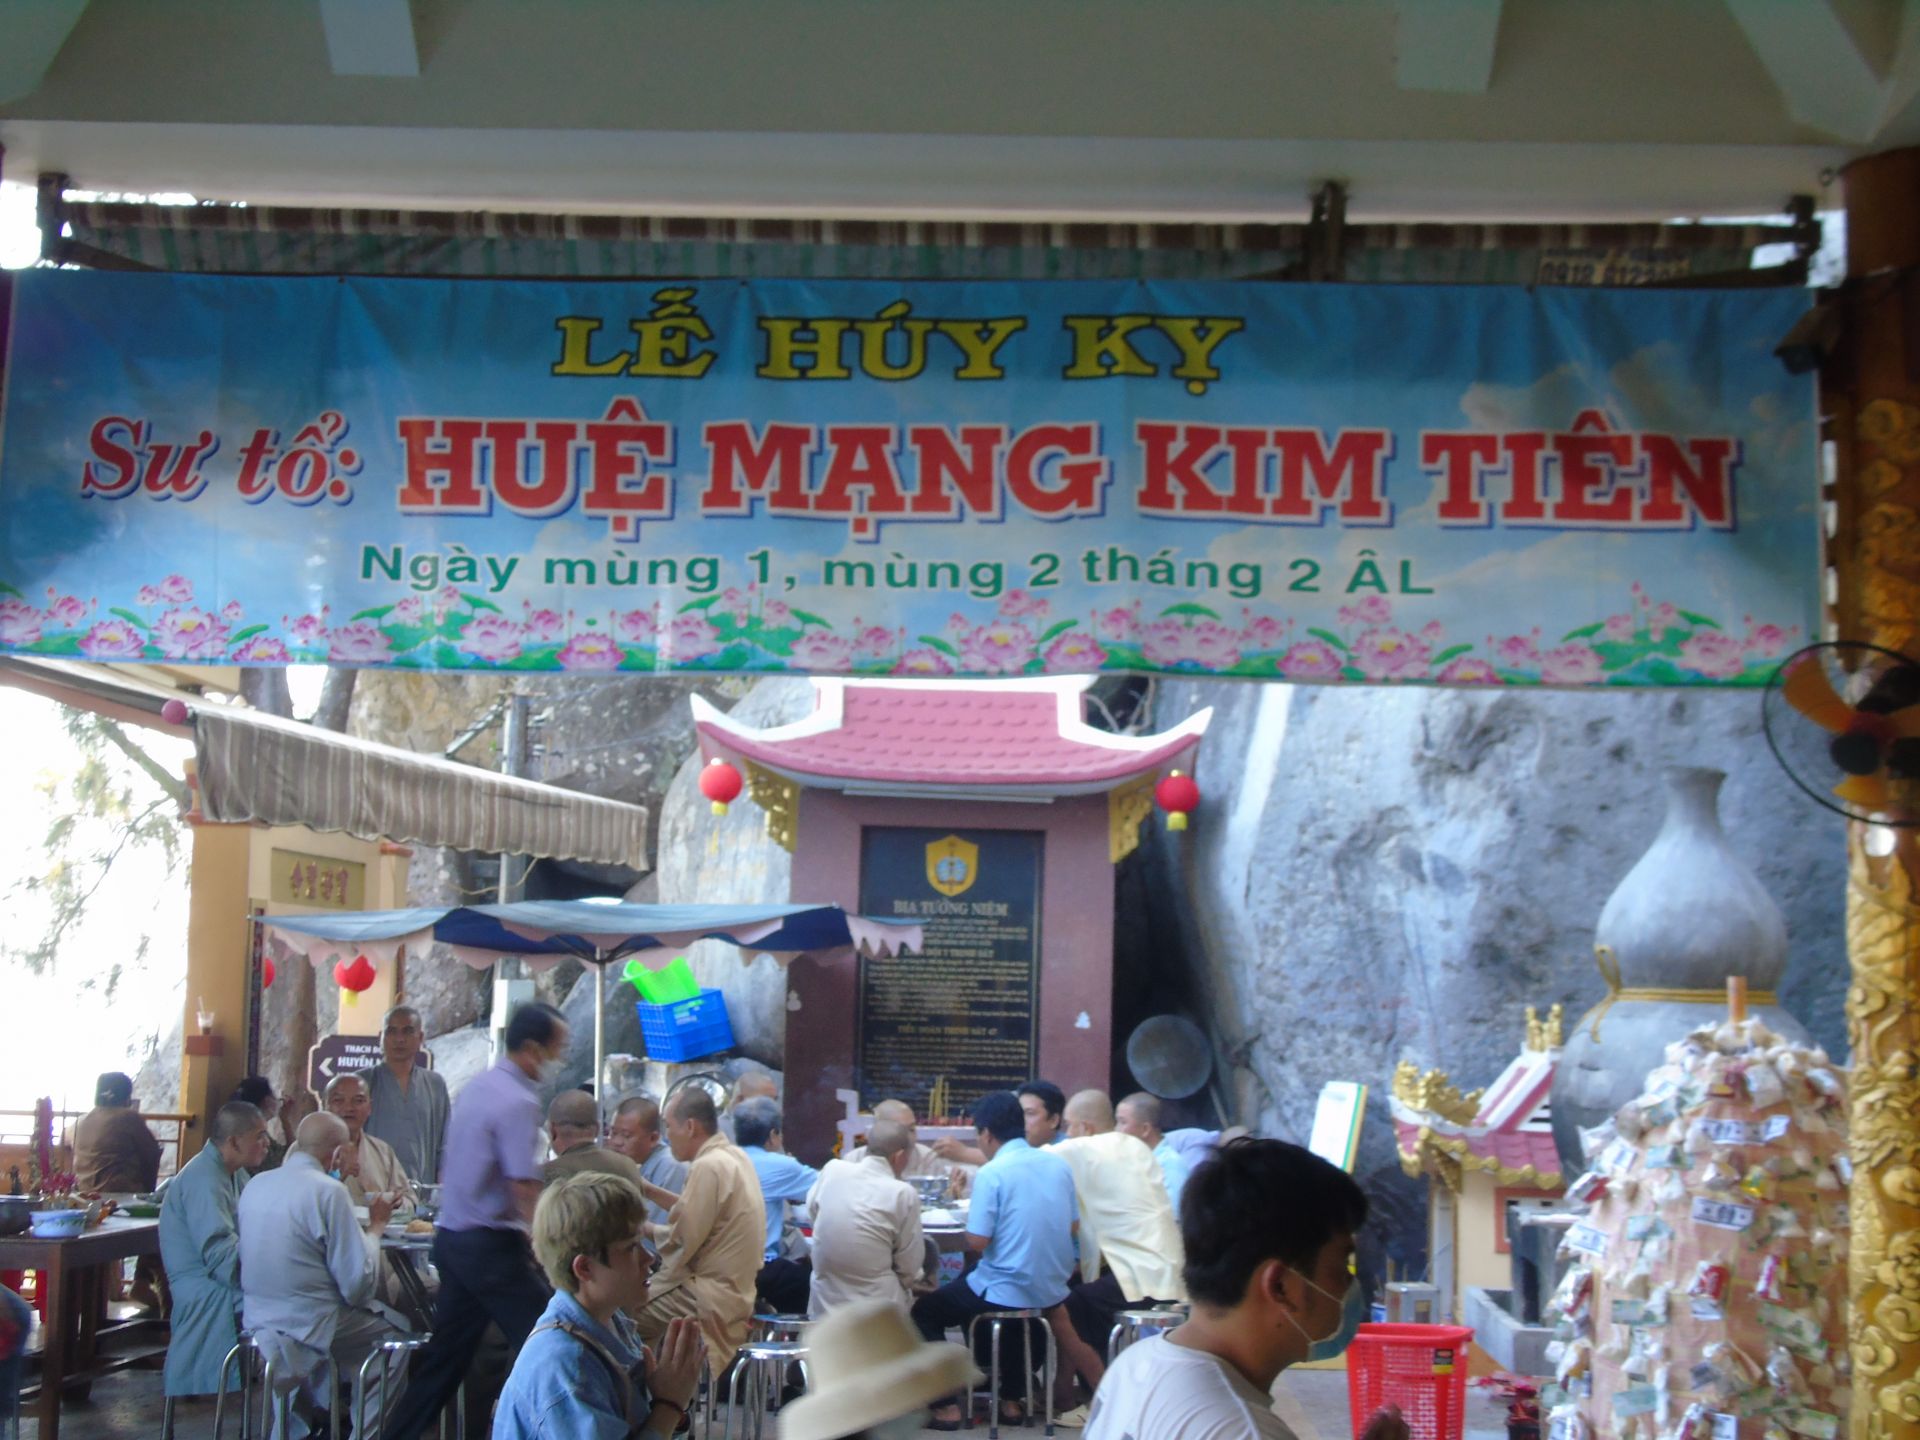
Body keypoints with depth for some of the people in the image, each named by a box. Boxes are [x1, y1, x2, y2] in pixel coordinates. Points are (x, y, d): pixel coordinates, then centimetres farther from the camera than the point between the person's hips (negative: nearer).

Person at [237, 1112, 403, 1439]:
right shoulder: (328, 1191, -16)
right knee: (395, 1336, 10)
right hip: (310, 1326, -7)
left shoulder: (255, 1185, 4)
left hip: (256, 1320, 8)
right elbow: (358, 1283, -16)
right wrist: (376, 1228, 0)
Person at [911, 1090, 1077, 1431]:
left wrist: (971, 1216, 3)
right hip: (1052, 1292, 7)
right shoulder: (1058, 1164, 2)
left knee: (925, 1311, 16)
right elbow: (1070, 1228, 11)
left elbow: (977, 1243, -17)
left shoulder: (991, 1174, -16)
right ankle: (1011, 1399, 35)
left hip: (1007, 1293, -7)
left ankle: (947, 1405, 9)